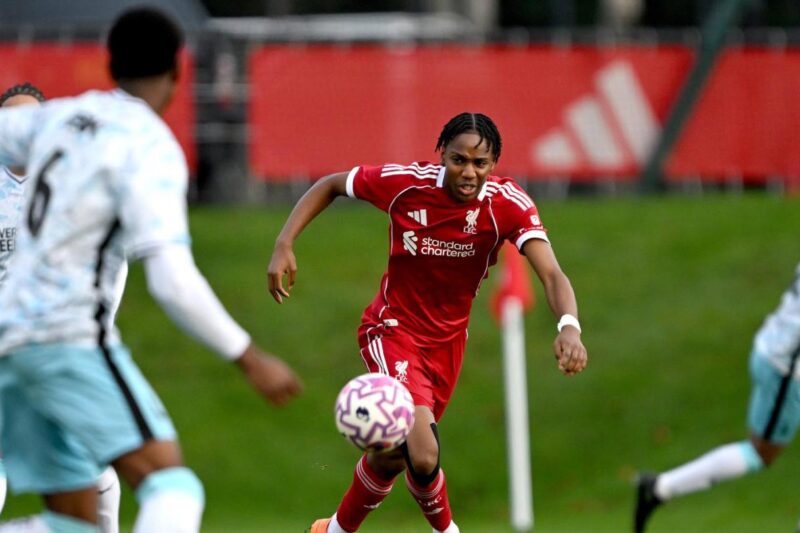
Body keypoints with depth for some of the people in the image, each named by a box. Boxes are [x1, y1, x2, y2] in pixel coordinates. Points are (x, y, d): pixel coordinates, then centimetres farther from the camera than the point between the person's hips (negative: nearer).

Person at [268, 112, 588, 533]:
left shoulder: (508, 205, -20)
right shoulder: (406, 183, -21)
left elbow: (551, 274, -32)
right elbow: (330, 186, -3)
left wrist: (569, 326, -52)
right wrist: (284, 245, -15)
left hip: (447, 340, 3)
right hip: (393, 329, -3)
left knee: (392, 454, 18)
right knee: (423, 455, -24)